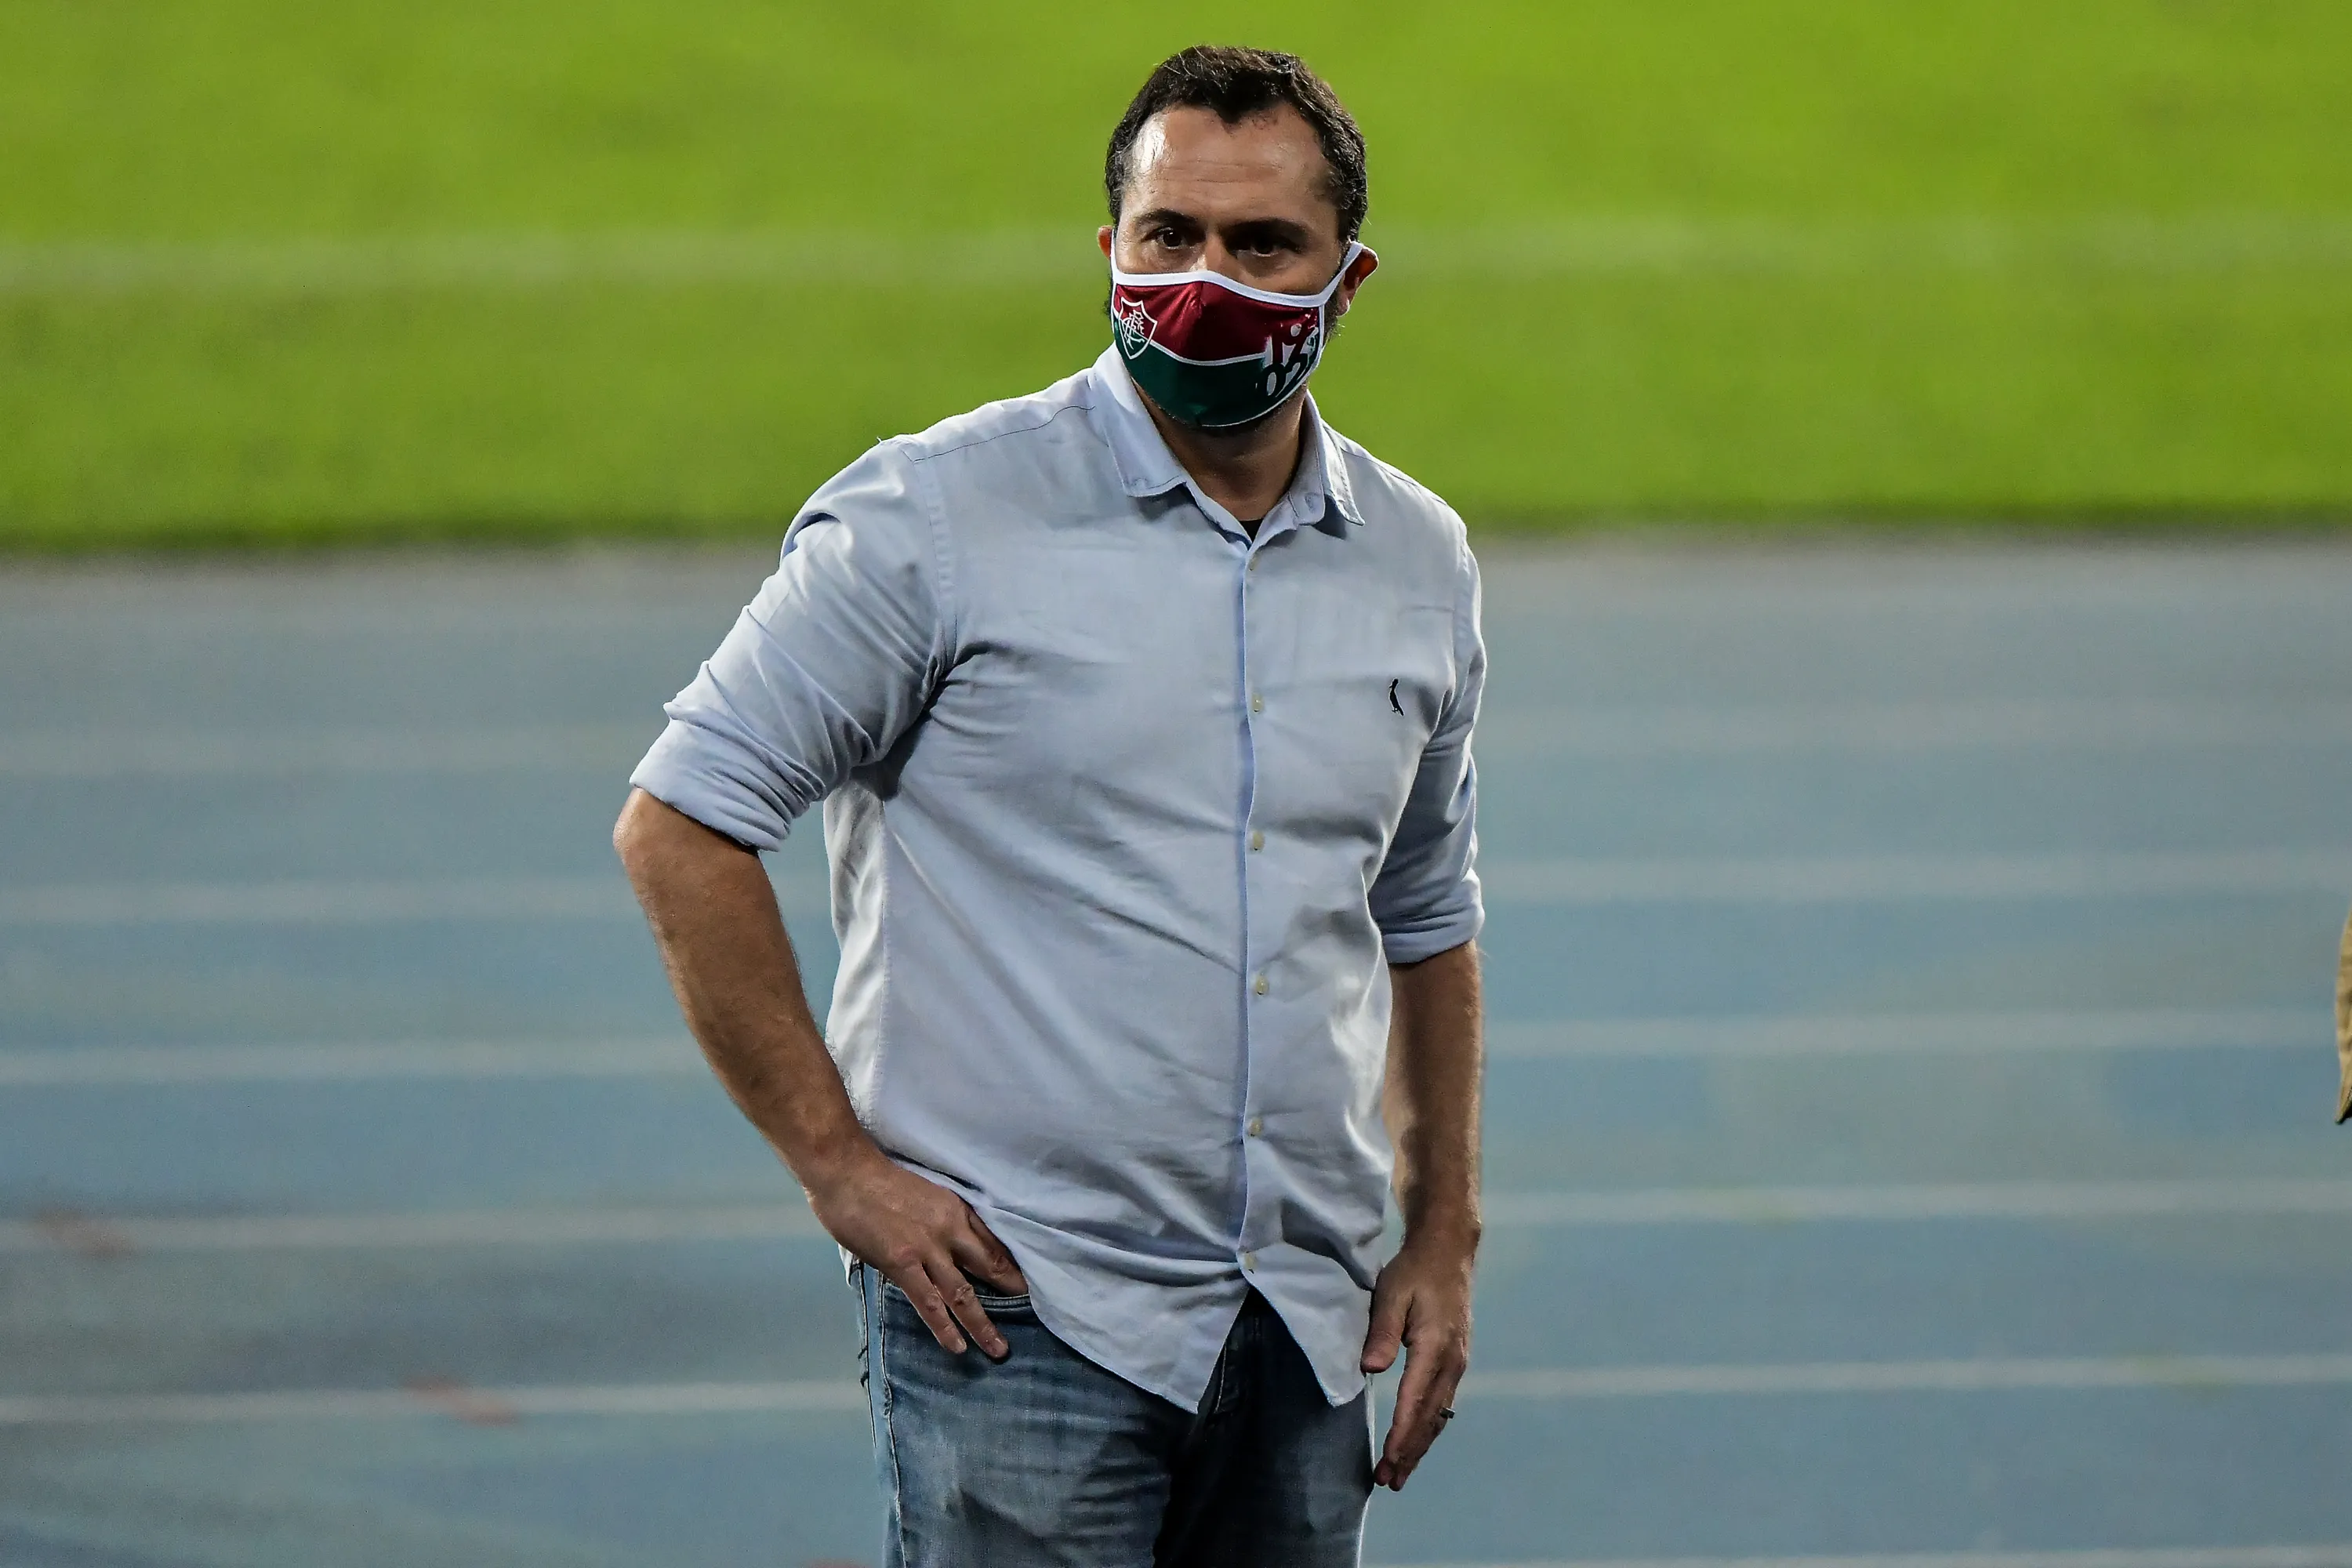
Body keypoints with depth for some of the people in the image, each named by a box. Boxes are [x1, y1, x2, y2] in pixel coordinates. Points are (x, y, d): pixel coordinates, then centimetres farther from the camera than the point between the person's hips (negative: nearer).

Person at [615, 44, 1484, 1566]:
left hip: (1304, 1328, 5)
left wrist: (1445, 1232, 17)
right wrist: (839, 1163, -9)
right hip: (1023, 1315, -5)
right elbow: (682, 828, -6)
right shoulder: (933, 516, -6)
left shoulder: (1421, 563, 11)